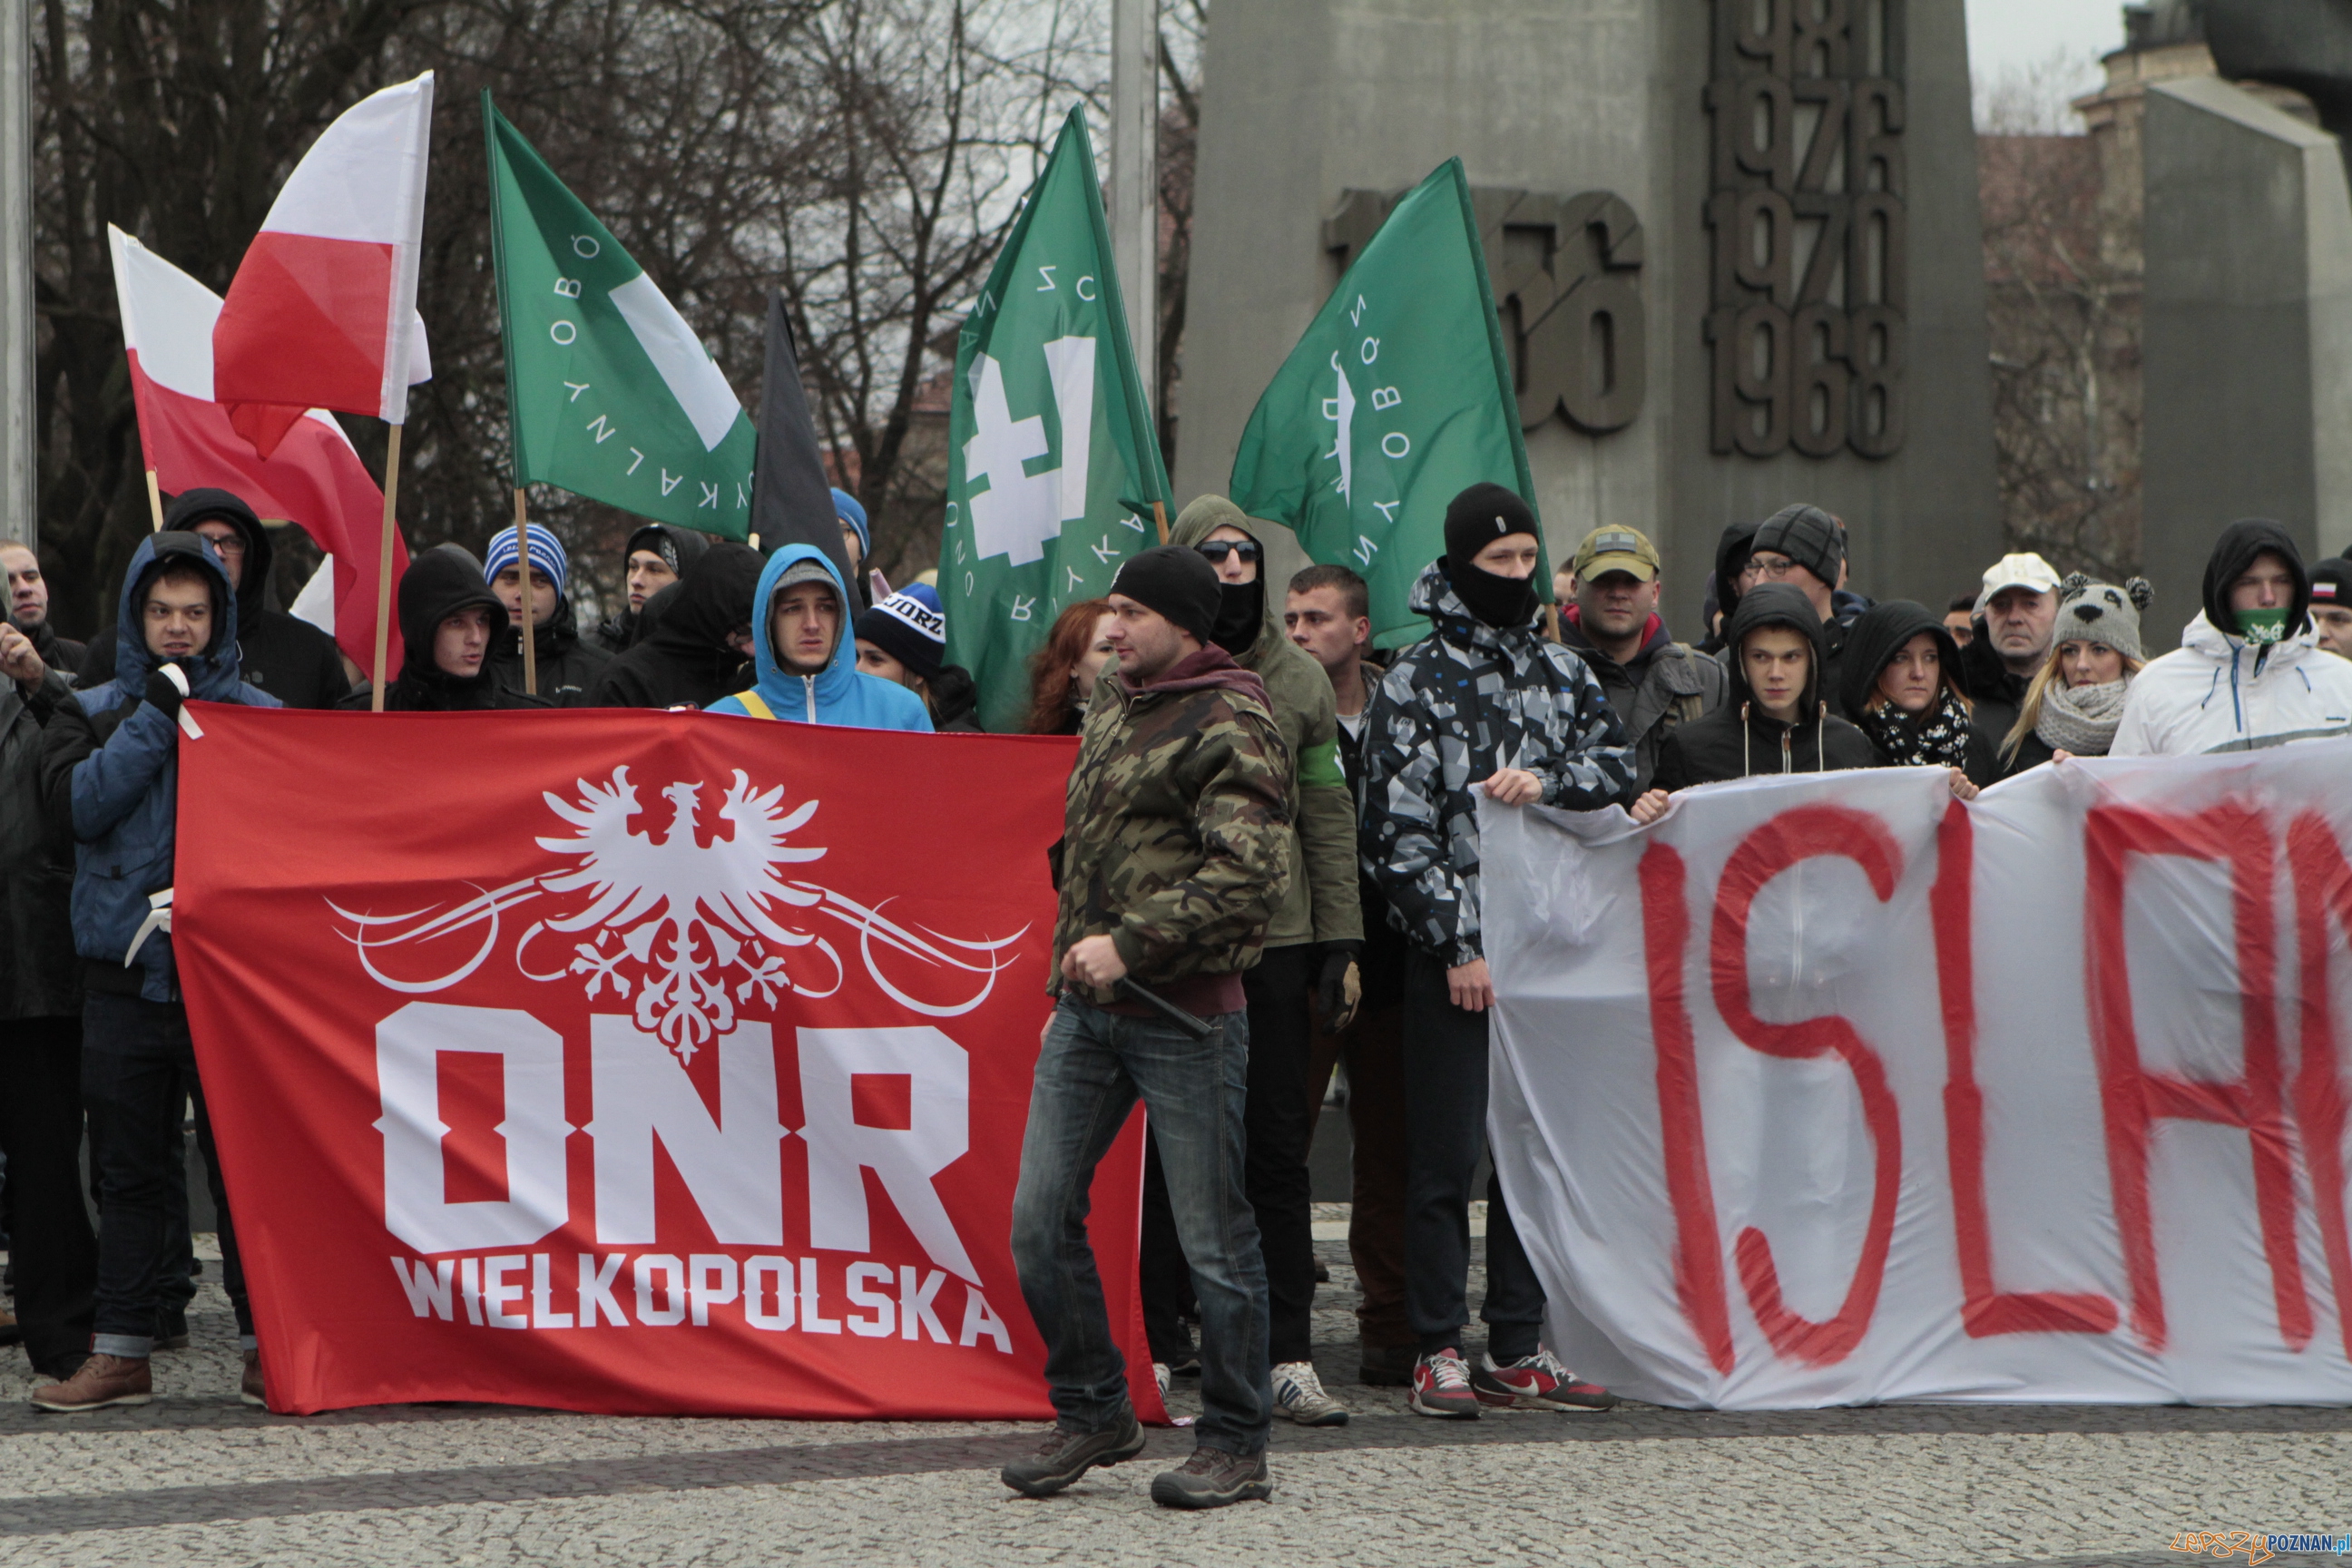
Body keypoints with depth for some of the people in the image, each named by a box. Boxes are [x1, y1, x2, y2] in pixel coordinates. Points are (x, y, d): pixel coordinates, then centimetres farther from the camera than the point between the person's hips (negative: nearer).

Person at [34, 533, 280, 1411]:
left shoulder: (260, 717, 8)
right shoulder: (92, 714, 11)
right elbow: (77, 801, -8)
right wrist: (157, 714, -8)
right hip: (124, 974, 2)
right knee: (129, 1172, 7)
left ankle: (267, 1344, 3)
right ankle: (121, 1351, 12)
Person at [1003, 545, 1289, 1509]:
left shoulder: (1230, 726, -11)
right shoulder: (1115, 711, 15)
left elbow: (1251, 875, -20)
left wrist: (1132, 943, -22)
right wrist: (1079, 944, 17)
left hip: (1184, 1012, -8)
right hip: (1086, 1004, 8)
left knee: (1213, 1238, 0)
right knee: (1040, 1220, 6)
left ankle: (1235, 1448, 10)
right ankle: (1092, 1413, 20)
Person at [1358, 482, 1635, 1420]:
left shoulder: (1559, 669, 14)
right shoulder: (1414, 683, -2)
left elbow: (1619, 764, 10)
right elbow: (1398, 830, -7)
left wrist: (1547, 782, -10)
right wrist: (1458, 944, -12)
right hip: (1453, 951, -5)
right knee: (1446, 1156, -3)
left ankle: (1518, 1351, 13)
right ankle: (1438, 1353, 1)